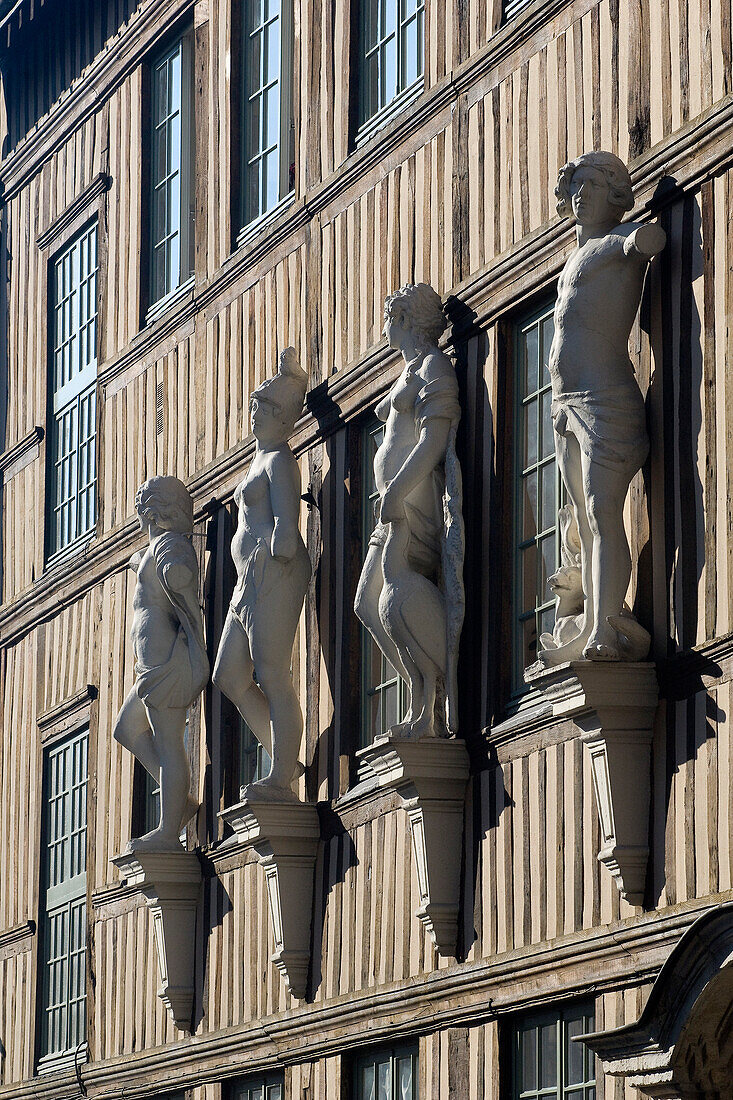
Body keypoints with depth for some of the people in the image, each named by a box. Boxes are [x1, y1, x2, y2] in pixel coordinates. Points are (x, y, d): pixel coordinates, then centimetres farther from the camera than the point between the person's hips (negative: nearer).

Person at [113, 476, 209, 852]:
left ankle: (168, 832, -9)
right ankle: (181, 801, 10)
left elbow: (178, 574, -31)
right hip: (156, 661, 11)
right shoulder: (159, 546, 21)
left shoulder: (169, 544, -9)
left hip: (165, 651, -11)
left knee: (167, 743, -9)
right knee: (127, 729, 18)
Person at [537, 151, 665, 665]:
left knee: (603, 514, -17)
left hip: (605, 397, -10)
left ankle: (608, 630, -23)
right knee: (588, 523, 7)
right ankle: (591, 631, 6)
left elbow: (652, 237, -27)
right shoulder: (579, 255, 22)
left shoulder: (621, 239, -5)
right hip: (567, 404, 10)